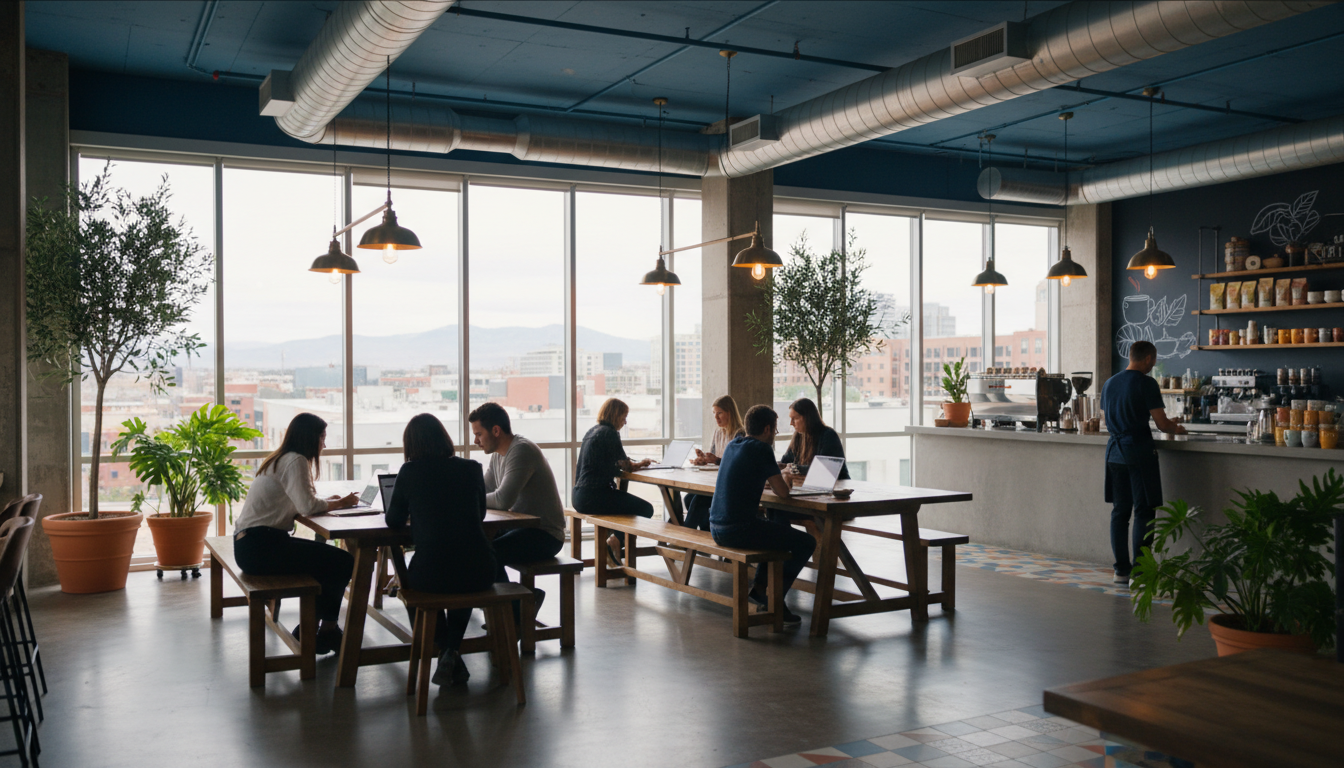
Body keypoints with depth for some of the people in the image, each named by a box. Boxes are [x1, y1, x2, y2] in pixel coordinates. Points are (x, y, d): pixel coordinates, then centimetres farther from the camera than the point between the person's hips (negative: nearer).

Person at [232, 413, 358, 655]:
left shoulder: (280, 459, 19)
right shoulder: (295, 461, -11)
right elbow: (308, 506, -21)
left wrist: (330, 502, 5)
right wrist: (340, 503, -5)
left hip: (249, 543, 11)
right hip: (259, 546, -11)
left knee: (328, 559, 16)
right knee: (343, 563, -7)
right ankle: (327, 630, 10)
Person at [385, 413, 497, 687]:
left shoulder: (409, 472, -1)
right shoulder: (471, 469, 5)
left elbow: (394, 521, 10)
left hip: (432, 574, -2)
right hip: (479, 573, 2)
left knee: (411, 583, 35)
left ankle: (447, 652, 19)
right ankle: (453, 650, 24)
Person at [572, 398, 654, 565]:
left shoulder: (592, 431, 16)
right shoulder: (609, 433, -11)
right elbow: (626, 466, -6)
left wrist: (637, 464, 20)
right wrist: (639, 465, 15)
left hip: (580, 496, 10)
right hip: (594, 496, -10)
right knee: (645, 509, -3)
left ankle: (615, 540, 23)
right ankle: (615, 541, 6)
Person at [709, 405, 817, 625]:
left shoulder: (732, 445, 14)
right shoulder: (761, 449, -11)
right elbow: (782, 491, -11)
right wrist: (785, 481, 10)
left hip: (716, 528, 9)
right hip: (739, 530, -9)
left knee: (778, 530, 33)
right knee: (806, 543, 0)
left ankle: (758, 588, 28)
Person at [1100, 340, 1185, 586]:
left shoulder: (1109, 383, 12)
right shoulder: (1146, 383, -9)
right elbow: (1161, 423, -10)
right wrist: (1176, 429, 11)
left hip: (1115, 451, 6)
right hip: (1139, 451, -6)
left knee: (1120, 511, 10)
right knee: (1144, 511, -2)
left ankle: (1121, 569, 12)